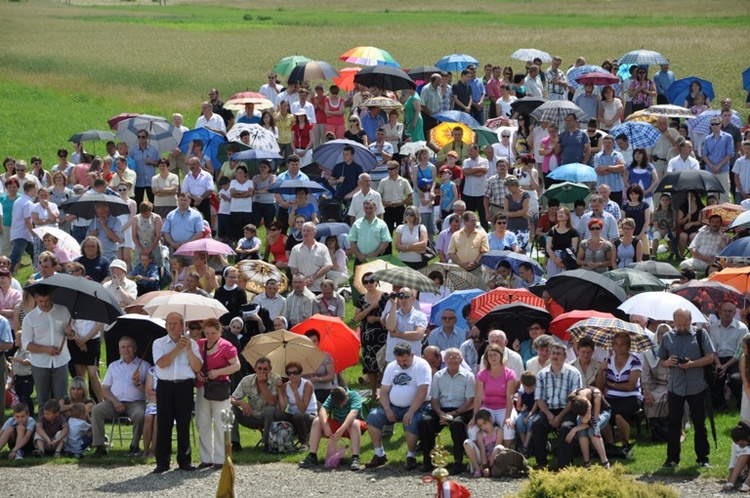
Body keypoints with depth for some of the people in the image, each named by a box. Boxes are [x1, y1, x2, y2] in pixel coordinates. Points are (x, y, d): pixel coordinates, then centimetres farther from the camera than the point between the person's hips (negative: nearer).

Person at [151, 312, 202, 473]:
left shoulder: (191, 344, 9)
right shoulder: (159, 343, 7)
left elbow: (197, 368, 0)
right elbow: (162, 363, -10)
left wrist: (189, 350, -10)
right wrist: (178, 348, -8)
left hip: (185, 386, 1)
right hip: (165, 386, -1)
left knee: (184, 425, 4)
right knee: (163, 424, -1)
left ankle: (184, 460, 12)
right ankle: (162, 462, 3)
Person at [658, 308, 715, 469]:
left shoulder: (700, 335, -1)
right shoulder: (668, 337, 7)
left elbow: (710, 357, -4)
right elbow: (661, 360, 12)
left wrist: (692, 364, -19)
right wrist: (667, 363, -11)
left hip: (697, 388, -2)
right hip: (675, 387, 2)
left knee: (699, 424, 6)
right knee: (674, 424, 3)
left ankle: (703, 458, 13)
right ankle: (672, 458, 9)